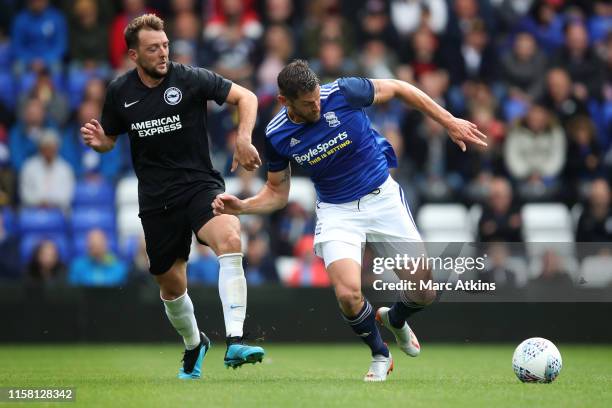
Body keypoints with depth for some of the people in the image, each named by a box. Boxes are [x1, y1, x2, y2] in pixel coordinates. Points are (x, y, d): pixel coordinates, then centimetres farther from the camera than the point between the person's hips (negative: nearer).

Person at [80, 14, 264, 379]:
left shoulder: (191, 79, -8)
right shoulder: (119, 92, 3)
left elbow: (246, 97, -7)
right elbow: (110, 139, 17)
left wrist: (244, 139, -23)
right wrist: (98, 141, -8)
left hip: (201, 185, -3)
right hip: (156, 200, 3)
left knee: (230, 240, -32)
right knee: (172, 285, 8)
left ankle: (235, 343, -37)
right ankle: (194, 345, 40)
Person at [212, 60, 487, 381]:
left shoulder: (343, 92, -18)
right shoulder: (277, 136, -11)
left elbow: (398, 88, -2)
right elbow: (277, 193, 4)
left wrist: (449, 122, -1)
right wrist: (241, 207, -15)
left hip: (382, 197, 0)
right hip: (337, 212, 0)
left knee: (424, 292, -3)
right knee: (348, 294, -24)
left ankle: (395, 319, 36)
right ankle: (380, 355, 8)